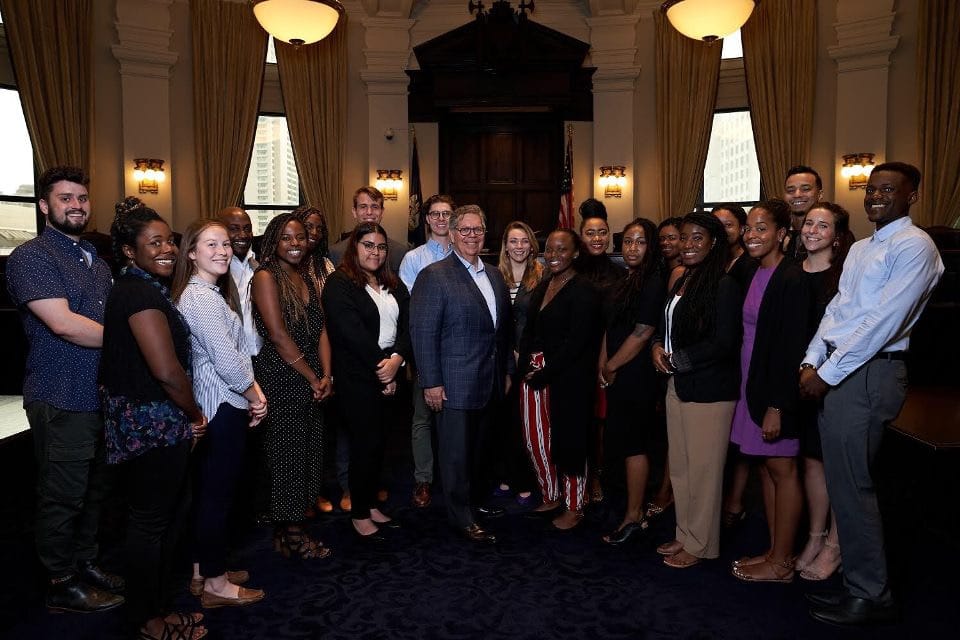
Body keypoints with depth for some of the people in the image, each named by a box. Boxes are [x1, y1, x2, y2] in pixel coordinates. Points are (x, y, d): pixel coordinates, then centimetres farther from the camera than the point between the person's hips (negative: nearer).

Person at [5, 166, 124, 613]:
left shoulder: (96, 261, 15)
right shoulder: (31, 257, -11)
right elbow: (63, 323, -21)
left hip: (104, 396, 7)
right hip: (62, 401, -7)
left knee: (93, 491, 18)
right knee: (63, 496, 6)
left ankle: (84, 563, 35)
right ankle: (62, 585, 22)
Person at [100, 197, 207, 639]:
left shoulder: (143, 288, 12)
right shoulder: (140, 293, -19)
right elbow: (167, 370, -26)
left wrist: (187, 417, 10)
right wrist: (195, 415, -10)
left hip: (157, 425, 10)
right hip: (153, 425, -10)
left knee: (170, 512, 19)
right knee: (151, 520, 6)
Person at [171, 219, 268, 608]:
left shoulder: (206, 292, 13)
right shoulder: (202, 298, -19)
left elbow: (231, 352, 14)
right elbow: (226, 359, -23)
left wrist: (253, 392, 4)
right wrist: (255, 395, -8)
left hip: (210, 403, 10)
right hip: (222, 405, -10)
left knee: (207, 490, 18)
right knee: (218, 493, 1)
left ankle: (203, 570, 32)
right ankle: (215, 584, 15)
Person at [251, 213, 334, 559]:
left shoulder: (307, 279, 14)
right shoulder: (266, 277, -8)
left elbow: (321, 330, 9)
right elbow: (278, 335, -15)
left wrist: (326, 375, -4)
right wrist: (312, 377, -10)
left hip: (311, 383, 7)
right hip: (280, 380, -7)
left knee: (308, 454, 10)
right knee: (286, 456, 1)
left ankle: (291, 527, 23)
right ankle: (288, 534, 15)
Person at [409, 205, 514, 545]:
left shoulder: (494, 275, 11)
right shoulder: (434, 275, -11)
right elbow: (423, 333, -14)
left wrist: (507, 371, 14)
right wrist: (431, 383, -16)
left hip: (490, 384, 7)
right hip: (455, 385, -7)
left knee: (478, 449, 19)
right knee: (456, 451, 6)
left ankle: (474, 501, 36)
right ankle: (463, 518, 19)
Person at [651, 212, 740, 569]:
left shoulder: (724, 285, -13)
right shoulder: (681, 282, 13)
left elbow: (724, 343, -18)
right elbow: (666, 324, 21)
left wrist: (676, 360, -12)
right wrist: (658, 347, 0)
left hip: (709, 391, -8)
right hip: (678, 385, 8)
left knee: (703, 469, 3)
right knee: (679, 466, 15)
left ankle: (700, 544, 19)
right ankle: (685, 535, 31)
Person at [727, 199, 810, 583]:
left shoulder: (791, 279, -15)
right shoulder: (753, 274, 9)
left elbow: (793, 347, -19)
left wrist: (777, 406, -20)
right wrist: (751, 392, 11)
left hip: (776, 389, -8)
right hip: (753, 385, 8)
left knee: (782, 471, 4)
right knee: (767, 467, 15)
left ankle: (781, 564, 18)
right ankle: (776, 551, 28)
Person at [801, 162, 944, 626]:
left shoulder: (915, 246, -9)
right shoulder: (860, 249, 19)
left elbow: (885, 321, -17)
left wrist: (827, 373, -16)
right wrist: (812, 361, 3)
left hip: (869, 373, -8)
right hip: (836, 371, 8)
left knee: (850, 485, -4)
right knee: (841, 480, 13)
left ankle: (870, 596, 11)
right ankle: (855, 579, 26)